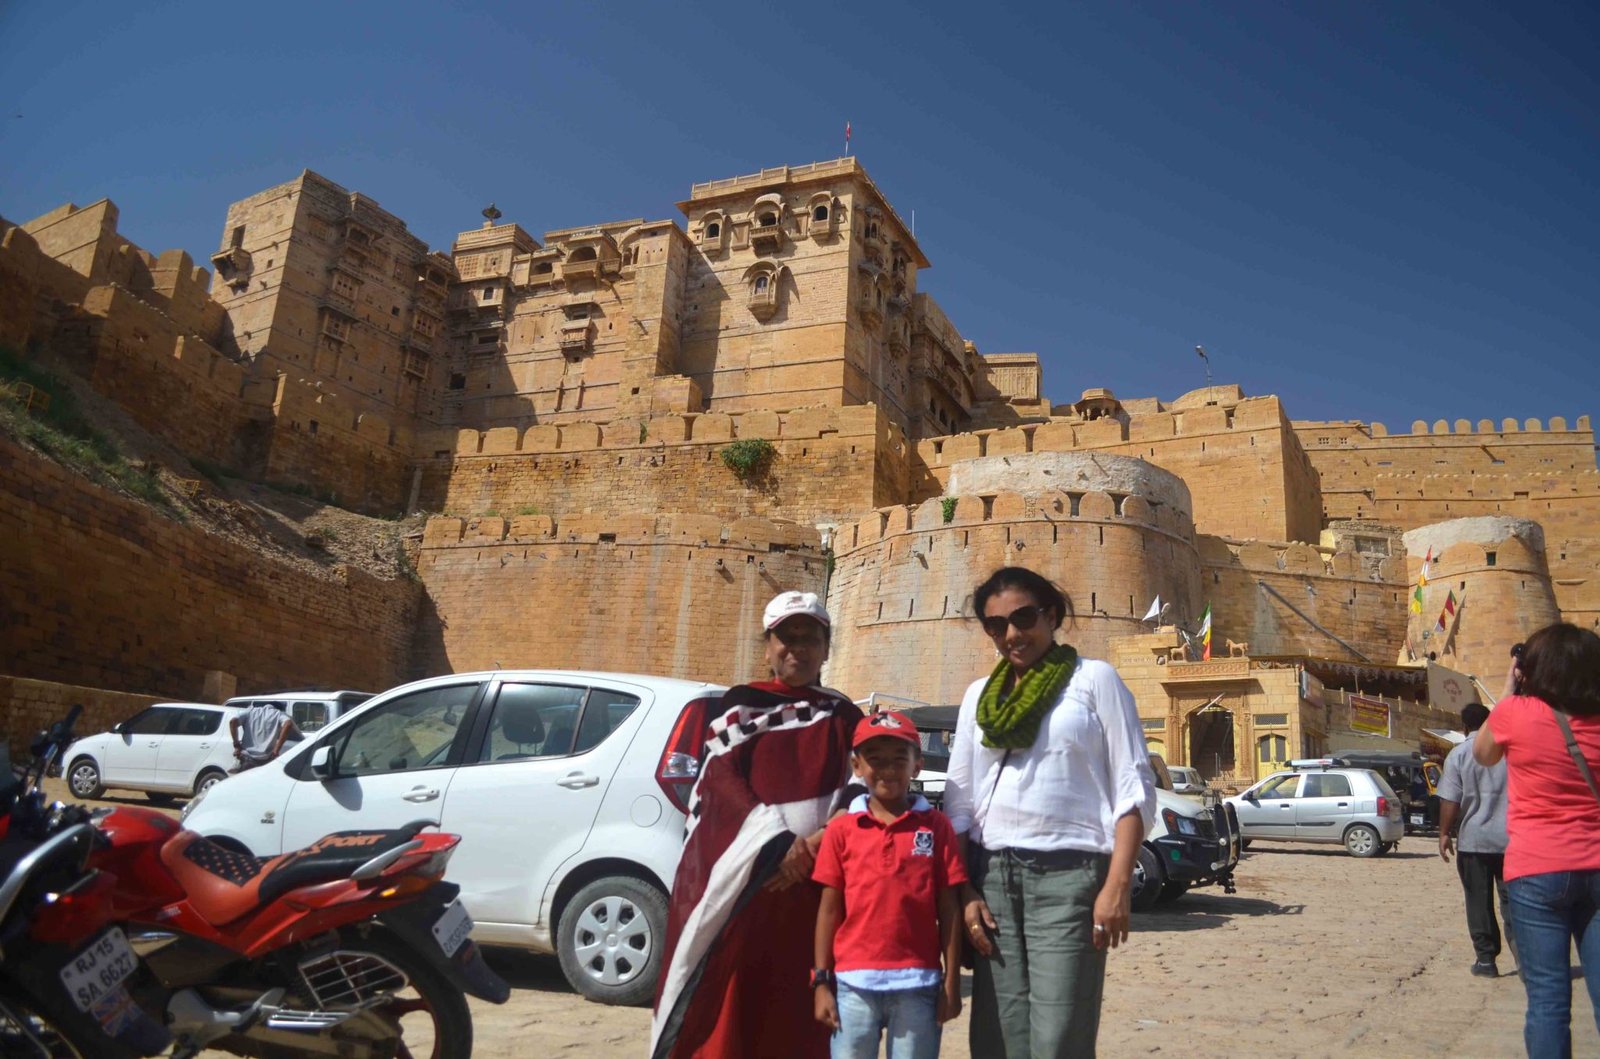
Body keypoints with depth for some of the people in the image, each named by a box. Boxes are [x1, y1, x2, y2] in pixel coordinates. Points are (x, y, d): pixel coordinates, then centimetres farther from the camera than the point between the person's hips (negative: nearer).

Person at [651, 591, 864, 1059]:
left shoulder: (843, 717, 13)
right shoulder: (739, 705, 8)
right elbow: (722, 782, -4)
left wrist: (819, 844, -11)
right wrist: (777, 844, -17)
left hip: (812, 881, 2)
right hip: (742, 876, -1)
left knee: (795, 1013, 5)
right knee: (723, 1005, -2)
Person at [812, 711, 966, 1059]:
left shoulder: (935, 825, 0)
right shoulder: (841, 828, 2)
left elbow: (949, 908, 1)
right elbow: (830, 909, 4)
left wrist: (951, 981, -1)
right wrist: (821, 981, 2)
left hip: (917, 983, 0)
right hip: (853, 982, 1)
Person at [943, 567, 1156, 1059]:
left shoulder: (1094, 678, 1)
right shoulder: (979, 694, 13)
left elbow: (1134, 788, -3)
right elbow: (958, 801, 13)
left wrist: (1116, 886, -12)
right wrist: (963, 891, 4)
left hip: (1069, 873, -4)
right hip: (993, 876, 4)